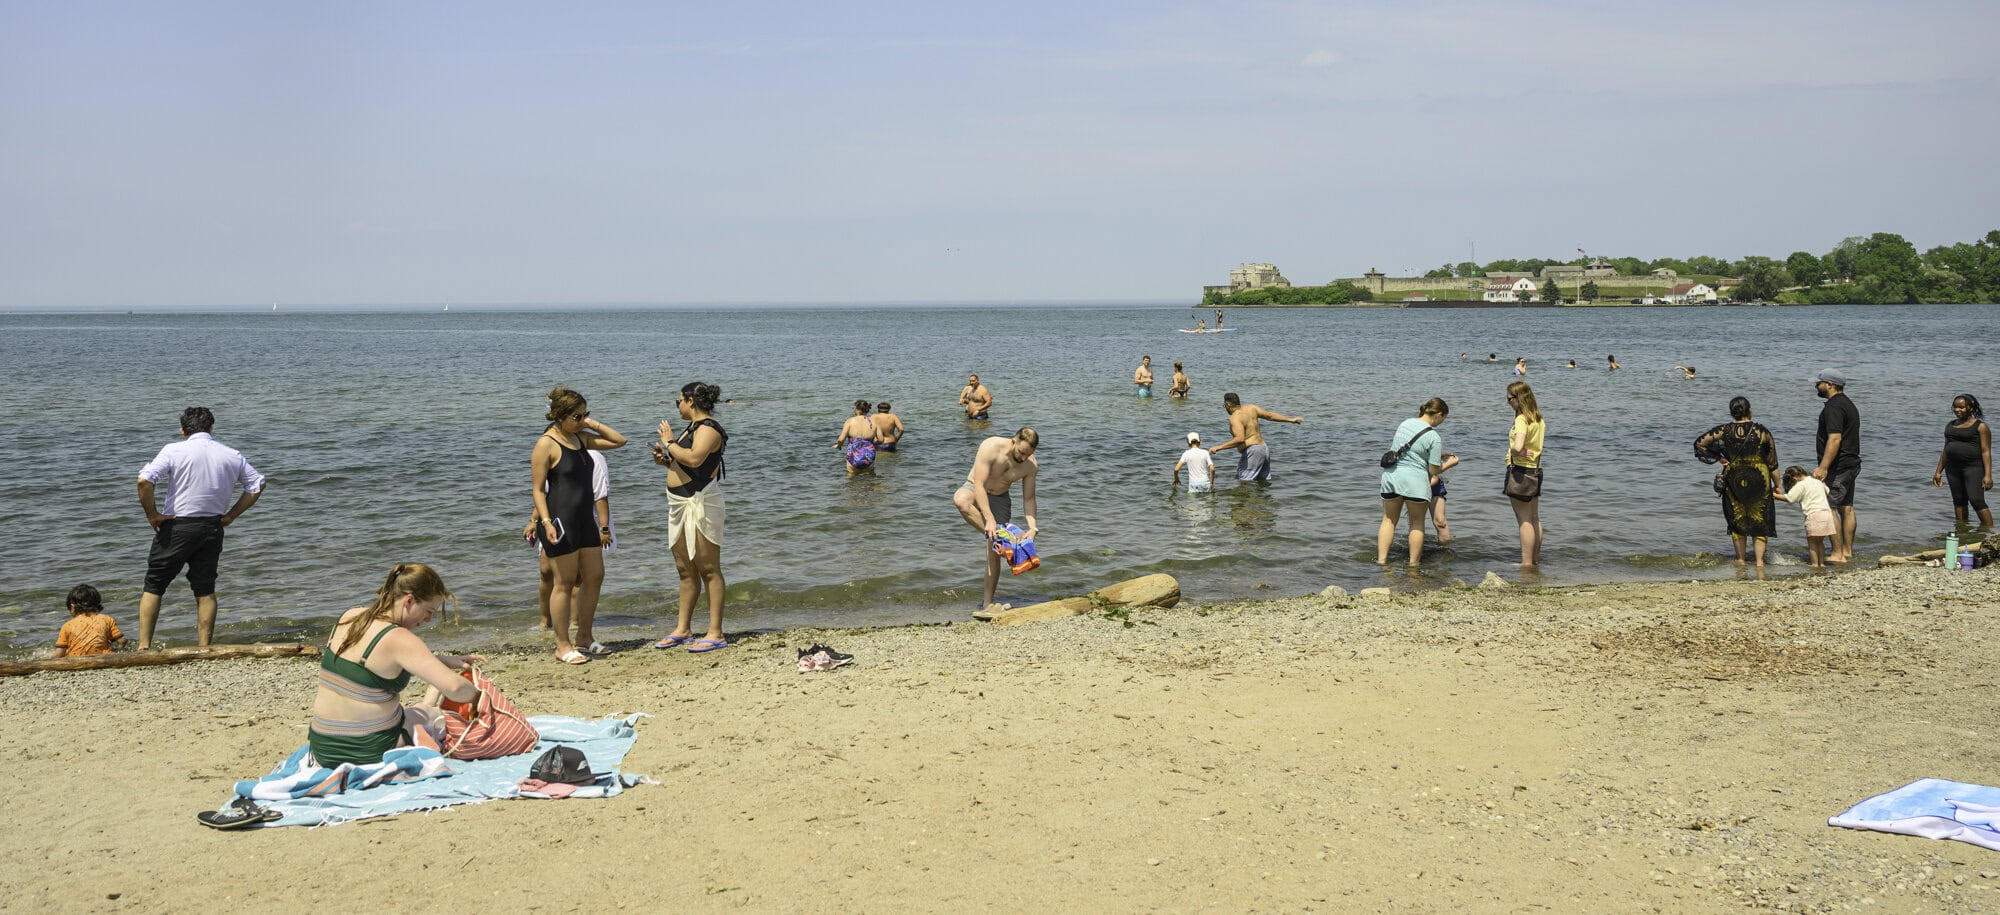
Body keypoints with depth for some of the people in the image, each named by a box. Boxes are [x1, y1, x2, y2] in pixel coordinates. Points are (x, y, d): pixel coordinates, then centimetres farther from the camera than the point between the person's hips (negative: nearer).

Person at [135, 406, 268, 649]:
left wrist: (152, 515, -7)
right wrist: (230, 515, 9)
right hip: (212, 529, 3)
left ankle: (143, 647, 6)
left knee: (153, 587, 9)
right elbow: (258, 485, 8)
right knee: (205, 590, 11)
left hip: (176, 527, -3)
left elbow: (144, 480, -18)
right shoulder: (232, 455, 4)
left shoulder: (174, 451, -7)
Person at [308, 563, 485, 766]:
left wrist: (443, 660, 13)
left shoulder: (349, 617, 1)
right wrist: (477, 695, -9)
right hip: (371, 753, -7)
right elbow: (454, 687, -30)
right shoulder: (398, 639, -22)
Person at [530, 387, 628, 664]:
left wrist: (593, 425, 6)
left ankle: (585, 635, 25)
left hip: (585, 520, 8)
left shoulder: (580, 439, 12)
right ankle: (563, 646, 7)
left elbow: (619, 441, 17)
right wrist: (546, 522, -22)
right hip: (561, 521, -8)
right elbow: (537, 489, -12)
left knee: (594, 577, 11)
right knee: (565, 582, -2)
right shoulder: (546, 444, -10)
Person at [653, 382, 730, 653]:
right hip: (681, 505, 10)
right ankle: (683, 629, 24)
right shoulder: (692, 427, 17)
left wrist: (669, 443, -18)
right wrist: (665, 460, 7)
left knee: (708, 569, -6)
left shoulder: (708, 429, -14)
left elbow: (694, 459, -32)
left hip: (700, 505, -10)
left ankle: (715, 633, -4)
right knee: (685, 570, 15)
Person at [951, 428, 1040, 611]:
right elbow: (979, 485, -33)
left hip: (1000, 498, 3)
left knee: (994, 552, -5)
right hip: (974, 489, -3)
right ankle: (992, 534, -32)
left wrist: (1032, 528, -20)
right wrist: (990, 519, -41)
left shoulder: (1030, 464, -16)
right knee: (960, 500, -42)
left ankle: (987, 601, 2)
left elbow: (1029, 498, -6)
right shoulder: (991, 447, -30)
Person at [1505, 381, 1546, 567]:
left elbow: (1517, 447, -35)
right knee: (1535, 518, 17)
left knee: (1524, 520, -4)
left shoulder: (1521, 420, -21)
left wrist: (1517, 452, -13)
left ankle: (1526, 563, 0)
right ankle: (1536, 559, 26)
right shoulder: (1538, 418, 7)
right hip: (1536, 469, 9)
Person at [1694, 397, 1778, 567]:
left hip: (1734, 480, 1)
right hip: (1759, 481, -1)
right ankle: (1759, 560, 5)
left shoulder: (1725, 430, -7)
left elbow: (1699, 442, -5)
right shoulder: (1762, 431, -8)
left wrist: (1718, 457, 3)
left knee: (1737, 520, 14)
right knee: (1760, 519, 11)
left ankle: (1740, 559, 21)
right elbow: (1773, 462, -3)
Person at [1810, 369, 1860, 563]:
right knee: (1846, 508, 13)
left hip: (1837, 467, -11)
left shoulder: (1834, 407, -17)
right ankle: (1848, 552, 18)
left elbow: (1835, 438, -26)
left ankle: (1838, 554, -8)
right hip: (1851, 463, 11)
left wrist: (1823, 467, -29)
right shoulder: (1848, 404, 18)